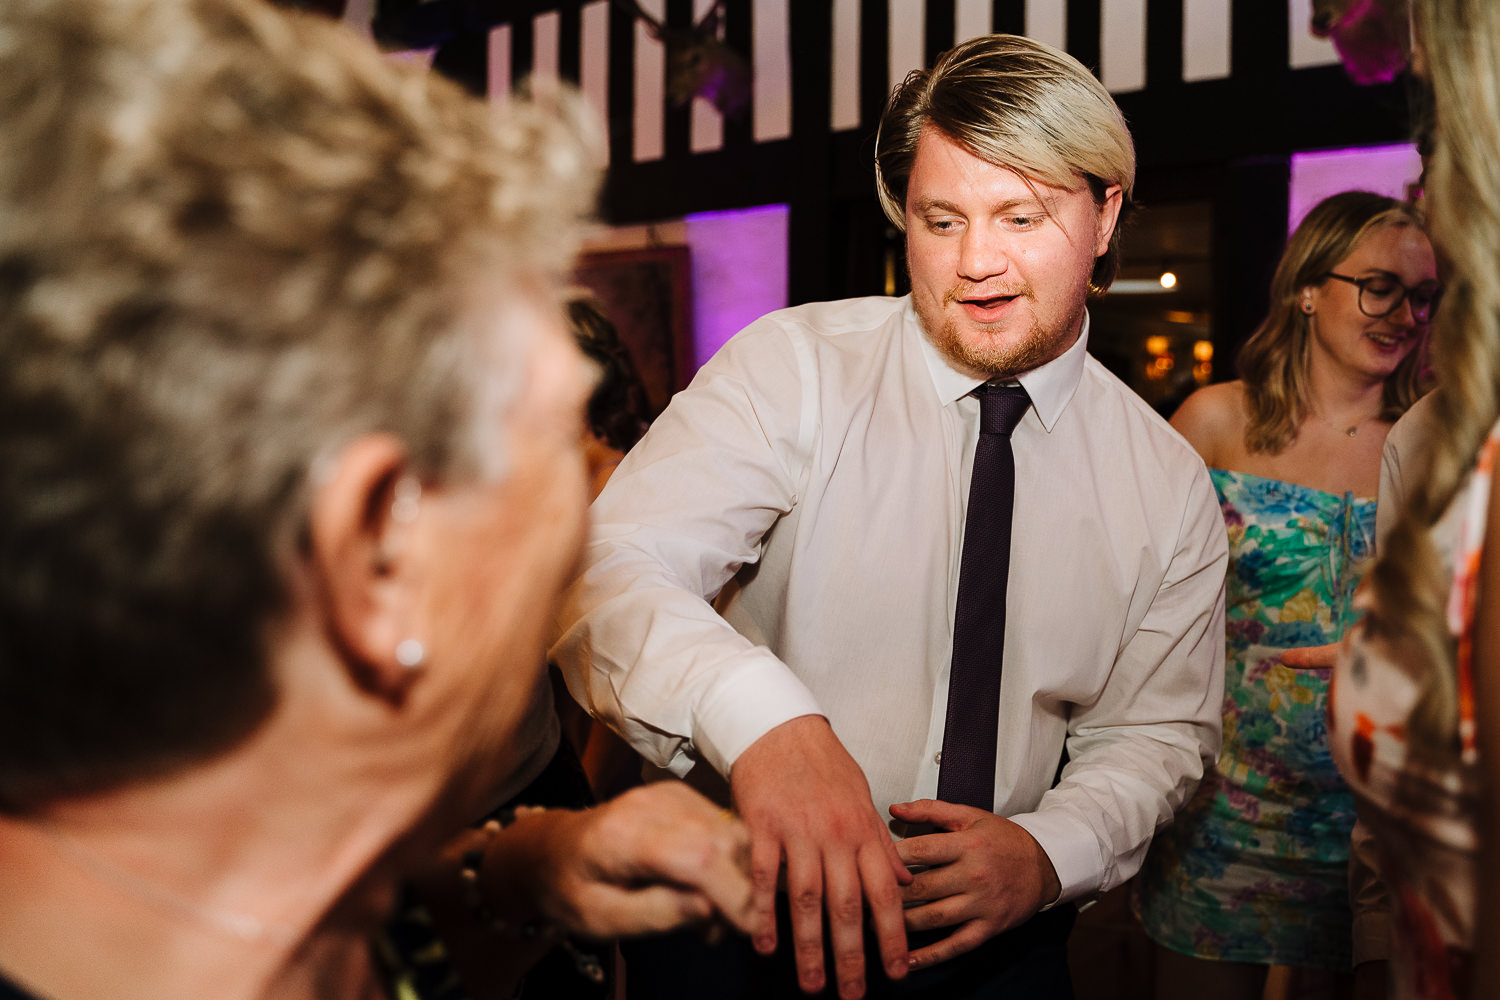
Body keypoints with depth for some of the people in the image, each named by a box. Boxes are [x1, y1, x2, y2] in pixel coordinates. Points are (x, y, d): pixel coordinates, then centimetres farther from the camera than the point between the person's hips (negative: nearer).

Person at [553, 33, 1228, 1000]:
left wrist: (1045, 854, -16)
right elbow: (603, 573, -27)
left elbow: (1156, 734, 4)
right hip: (747, 914, -2)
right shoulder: (791, 370, -14)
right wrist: (760, 717, -46)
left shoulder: (1168, 484, -3)